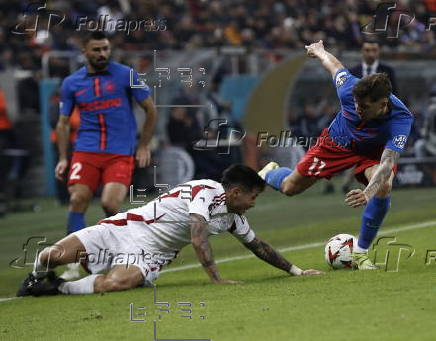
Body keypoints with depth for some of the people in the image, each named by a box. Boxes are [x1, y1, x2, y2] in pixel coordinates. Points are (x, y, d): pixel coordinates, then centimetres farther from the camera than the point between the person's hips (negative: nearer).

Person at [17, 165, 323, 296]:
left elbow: (258, 246, 23)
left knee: (118, 283, -31)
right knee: (55, 254, -20)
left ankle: (57, 288, -11)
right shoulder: (206, 191, -16)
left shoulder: (234, 219, 9)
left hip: (149, 254, 5)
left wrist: (296, 271, 23)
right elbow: (198, 238, -25)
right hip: (128, 228, -5)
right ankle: (38, 277, 16)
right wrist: (217, 279, -29)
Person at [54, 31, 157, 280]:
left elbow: (151, 110, 8)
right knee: (77, 201, -13)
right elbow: (63, 122, 15)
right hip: (86, 151, 2)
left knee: (110, 204, -18)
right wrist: (63, 158, 6)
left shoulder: (126, 75, 1)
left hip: (121, 153, -2)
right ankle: (74, 266, -7)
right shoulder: (72, 83, 8)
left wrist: (144, 146, 3)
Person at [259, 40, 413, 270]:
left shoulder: (401, 120, -42)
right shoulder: (350, 88, -36)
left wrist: (368, 193, -69)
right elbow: (334, 65, -13)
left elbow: (387, 164, -51)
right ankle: (270, 173, 48)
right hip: (337, 143, 2)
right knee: (290, 188, 8)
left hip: (373, 151, -2)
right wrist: (319, 50, 10)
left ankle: (361, 252, -11)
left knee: (383, 188, -32)